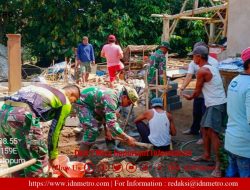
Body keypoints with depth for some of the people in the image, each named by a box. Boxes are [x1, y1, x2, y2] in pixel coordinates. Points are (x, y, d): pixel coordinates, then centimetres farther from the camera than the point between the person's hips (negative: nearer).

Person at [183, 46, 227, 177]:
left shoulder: (202, 71, -15)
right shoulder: (211, 68, 14)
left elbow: (197, 91, -5)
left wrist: (190, 97, 14)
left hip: (216, 105, -10)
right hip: (214, 104, 10)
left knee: (213, 133, -13)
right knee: (204, 128, 18)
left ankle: (218, 165, -11)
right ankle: (206, 155, 31)